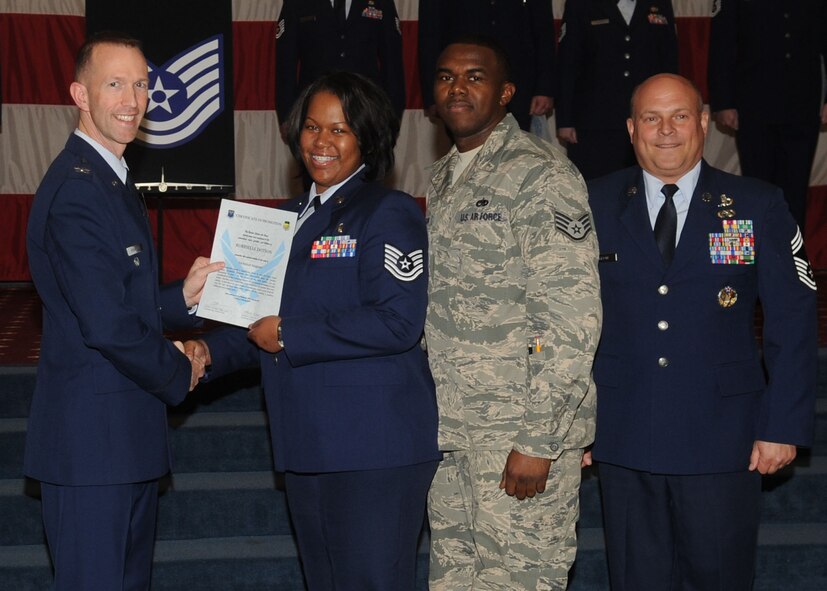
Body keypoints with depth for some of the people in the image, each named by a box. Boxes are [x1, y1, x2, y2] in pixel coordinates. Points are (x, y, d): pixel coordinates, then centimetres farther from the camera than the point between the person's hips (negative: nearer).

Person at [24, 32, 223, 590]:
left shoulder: (114, 182, 15)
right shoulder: (76, 189, -19)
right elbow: (106, 326, -23)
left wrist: (183, 297, 3)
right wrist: (180, 372, -9)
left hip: (129, 437, 10)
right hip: (91, 439, -10)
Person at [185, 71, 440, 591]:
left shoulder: (389, 213, -9)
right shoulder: (292, 217, 17)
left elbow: (398, 323, -20)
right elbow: (271, 317, 23)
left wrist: (288, 336, -18)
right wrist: (211, 351, 4)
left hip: (374, 449, -8)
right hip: (307, 446, 9)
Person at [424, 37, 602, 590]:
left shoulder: (541, 175, -11)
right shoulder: (444, 177, 15)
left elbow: (574, 318, -15)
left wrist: (536, 441, -19)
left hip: (520, 431, -8)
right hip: (451, 425, 8)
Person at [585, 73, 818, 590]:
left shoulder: (758, 206, 1)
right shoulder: (596, 206, 3)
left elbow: (793, 320, 0)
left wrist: (784, 426, -5)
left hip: (722, 438, -1)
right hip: (624, 440, 1)